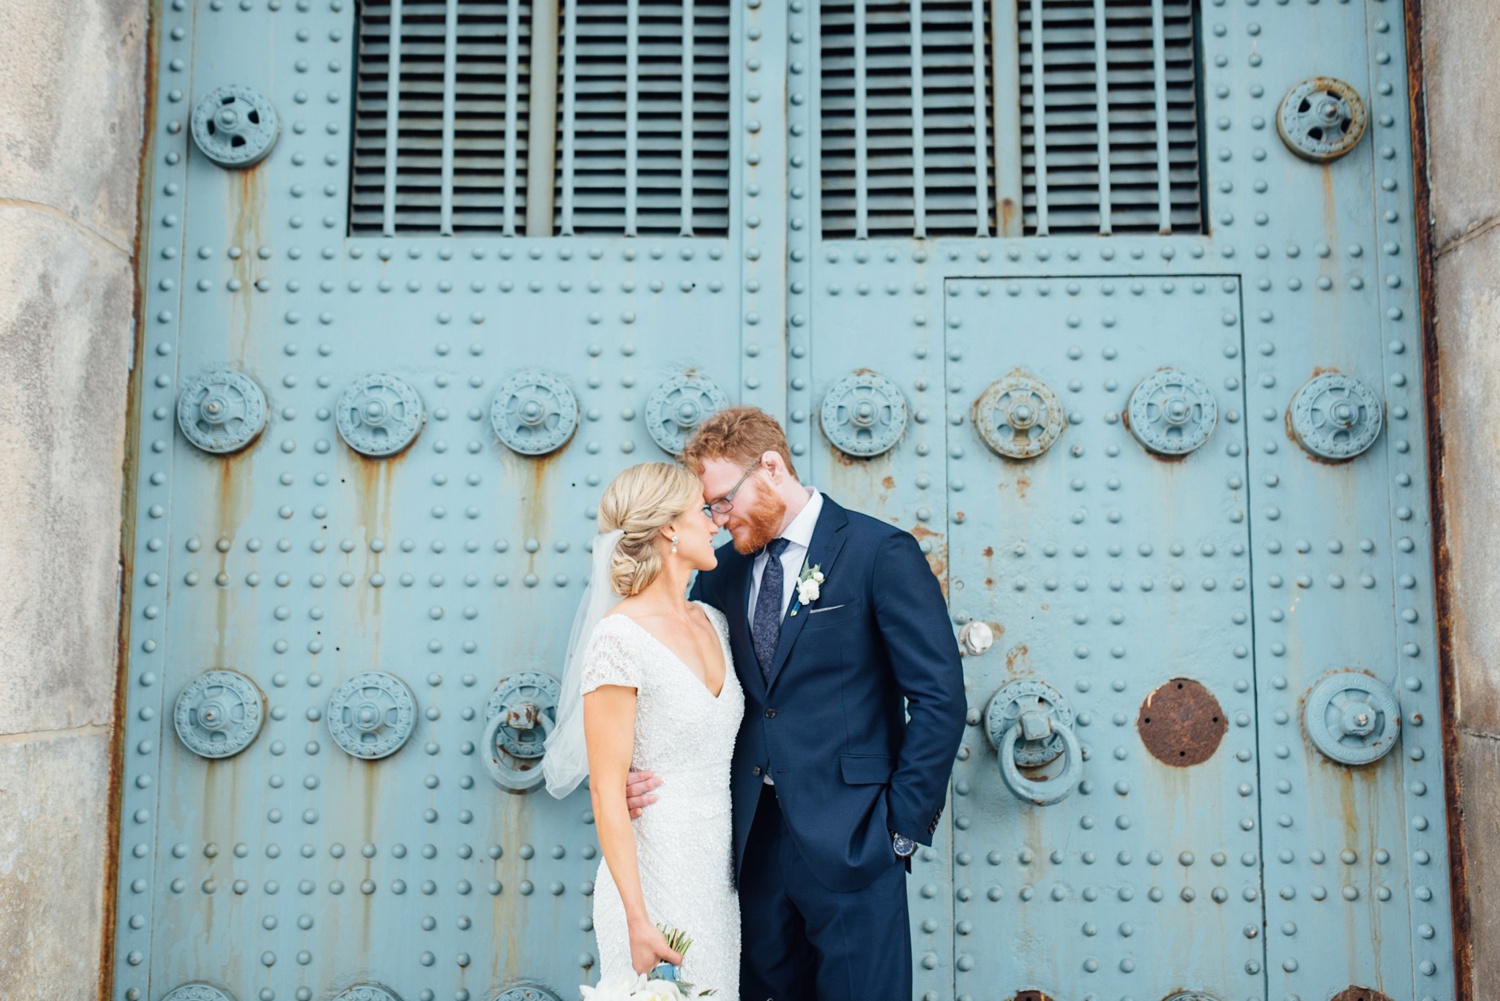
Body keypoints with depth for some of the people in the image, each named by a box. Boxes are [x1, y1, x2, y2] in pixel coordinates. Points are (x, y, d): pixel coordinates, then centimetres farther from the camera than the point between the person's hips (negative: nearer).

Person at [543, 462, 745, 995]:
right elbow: (607, 791, -16)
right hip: (657, 875, -7)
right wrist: (638, 920, -18)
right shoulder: (620, 638, -16)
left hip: (722, 874, 7)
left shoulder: (713, 622, 7)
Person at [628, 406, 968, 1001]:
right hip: (755, 837, 5)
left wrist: (904, 821, -10)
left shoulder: (880, 552, -8)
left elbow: (940, 699, -10)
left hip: (846, 840, -5)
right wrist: (640, 771, -7)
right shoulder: (724, 570, 9)